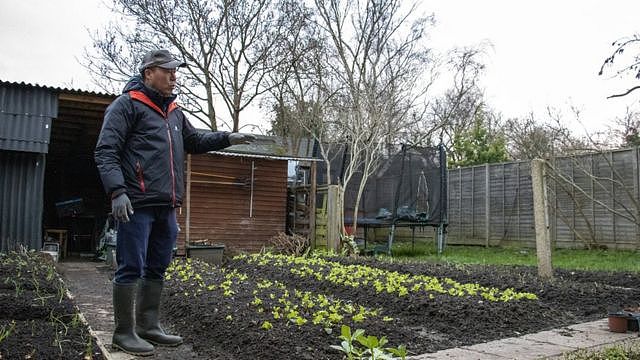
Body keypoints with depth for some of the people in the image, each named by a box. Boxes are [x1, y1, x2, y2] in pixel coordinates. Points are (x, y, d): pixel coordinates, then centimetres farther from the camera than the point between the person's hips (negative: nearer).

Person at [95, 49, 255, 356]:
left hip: (165, 207, 8)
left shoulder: (174, 112, 20)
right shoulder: (127, 104, -4)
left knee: (156, 268, 13)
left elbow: (194, 142, 34)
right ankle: (124, 332, 9)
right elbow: (105, 151, -10)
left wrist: (227, 138, 20)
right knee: (131, 269, -2)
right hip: (136, 204, -8)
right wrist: (117, 191, -22)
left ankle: (148, 326, 24)